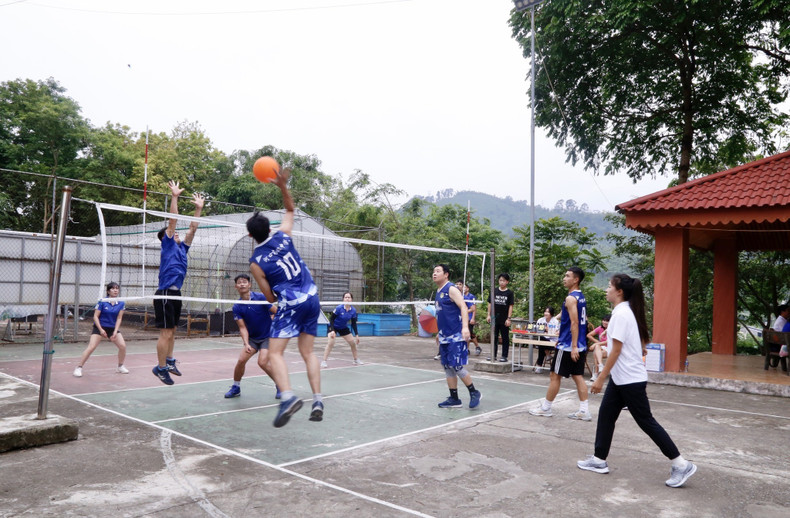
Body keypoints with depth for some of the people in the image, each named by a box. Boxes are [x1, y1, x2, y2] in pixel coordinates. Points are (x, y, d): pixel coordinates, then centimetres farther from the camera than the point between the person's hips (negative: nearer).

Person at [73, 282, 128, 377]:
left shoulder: (121, 303, -4)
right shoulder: (102, 302, -13)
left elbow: (119, 318, -3)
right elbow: (95, 316, -12)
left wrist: (115, 331, -13)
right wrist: (101, 329, -20)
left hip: (113, 328, 4)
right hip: (99, 327, -3)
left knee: (123, 346, -6)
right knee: (91, 347, -16)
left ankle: (120, 367, 16)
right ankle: (79, 368, -4)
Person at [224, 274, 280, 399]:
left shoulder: (261, 298, -15)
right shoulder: (237, 307, -5)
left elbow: (277, 312, -11)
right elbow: (243, 328, -7)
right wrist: (246, 344, -21)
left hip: (267, 336, -4)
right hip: (252, 338, 4)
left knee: (262, 362, -18)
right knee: (241, 360, -10)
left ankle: (279, 385, 4)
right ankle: (236, 387, 14)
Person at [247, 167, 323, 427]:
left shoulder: (256, 263, -6)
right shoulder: (283, 236, 3)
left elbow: (270, 297, 0)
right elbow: (290, 209, 22)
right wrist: (283, 186, 11)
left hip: (290, 304, -5)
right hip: (312, 298, 6)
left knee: (275, 353, 0)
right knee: (307, 352, 12)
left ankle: (288, 396, -23)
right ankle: (318, 401, 6)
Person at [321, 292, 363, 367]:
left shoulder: (353, 310, -14)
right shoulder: (339, 308, -27)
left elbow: (353, 324, -3)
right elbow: (331, 319, -21)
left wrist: (356, 335, -6)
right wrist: (332, 331, -30)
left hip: (343, 328, 5)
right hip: (334, 327, -5)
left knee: (353, 342, 4)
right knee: (331, 342, -23)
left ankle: (356, 360, 25)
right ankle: (324, 361, -15)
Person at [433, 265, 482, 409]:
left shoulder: (451, 289, -10)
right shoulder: (439, 292, 15)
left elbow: (463, 307, -19)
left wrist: (465, 327, -31)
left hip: (456, 337, -9)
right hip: (445, 337, 9)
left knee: (458, 367, -8)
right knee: (448, 368, 9)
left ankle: (474, 393, 10)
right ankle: (454, 399, 17)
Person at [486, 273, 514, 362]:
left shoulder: (509, 293, -1)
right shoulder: (494, 291, 5)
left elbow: (511, 306, -4)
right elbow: (490, 304, 10)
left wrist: (508, 318, -10)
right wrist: (489, 315, 4)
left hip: (504, 320, -2)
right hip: (495, 319, 3)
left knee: (505, 338, 5)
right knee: (494, 337, 8)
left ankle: (504, 356, 11)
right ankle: (493, 355, 15)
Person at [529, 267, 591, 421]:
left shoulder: (571, 298, -16)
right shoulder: (581, 297, 13)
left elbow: (574, 323, -22)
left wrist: (573, 346, -23)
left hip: (568, 345, -9)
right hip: (580, 345, 9)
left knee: (555, 376, 2)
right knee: (578, 376, 10)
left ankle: (545, 408, 12)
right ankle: (584, 411, 9)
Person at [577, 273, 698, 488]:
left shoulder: (621, 314, -20)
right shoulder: (626, 311, 8)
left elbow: (616, 350, -21)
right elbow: (640, 340, 18)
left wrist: (600, 378, -18)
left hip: (630, 380, -10)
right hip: (620, 378, 10)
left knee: (646, 421, -1)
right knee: (606, 415, 12)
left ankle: (681, 465, 10)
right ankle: (599, 460, 20)